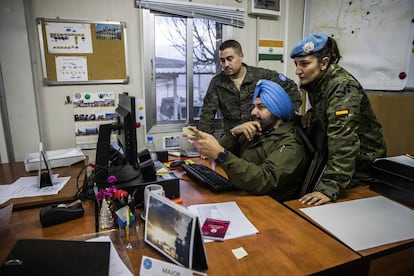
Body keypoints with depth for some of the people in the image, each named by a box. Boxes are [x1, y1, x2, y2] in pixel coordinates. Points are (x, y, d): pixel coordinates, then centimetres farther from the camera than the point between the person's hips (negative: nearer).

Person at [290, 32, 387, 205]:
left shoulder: (342, 87, -28)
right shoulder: (317, 81, -1)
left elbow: (343, 141, -38)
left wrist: (330, 188, -44)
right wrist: (313, 113, -4)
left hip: (362, 161, -7)